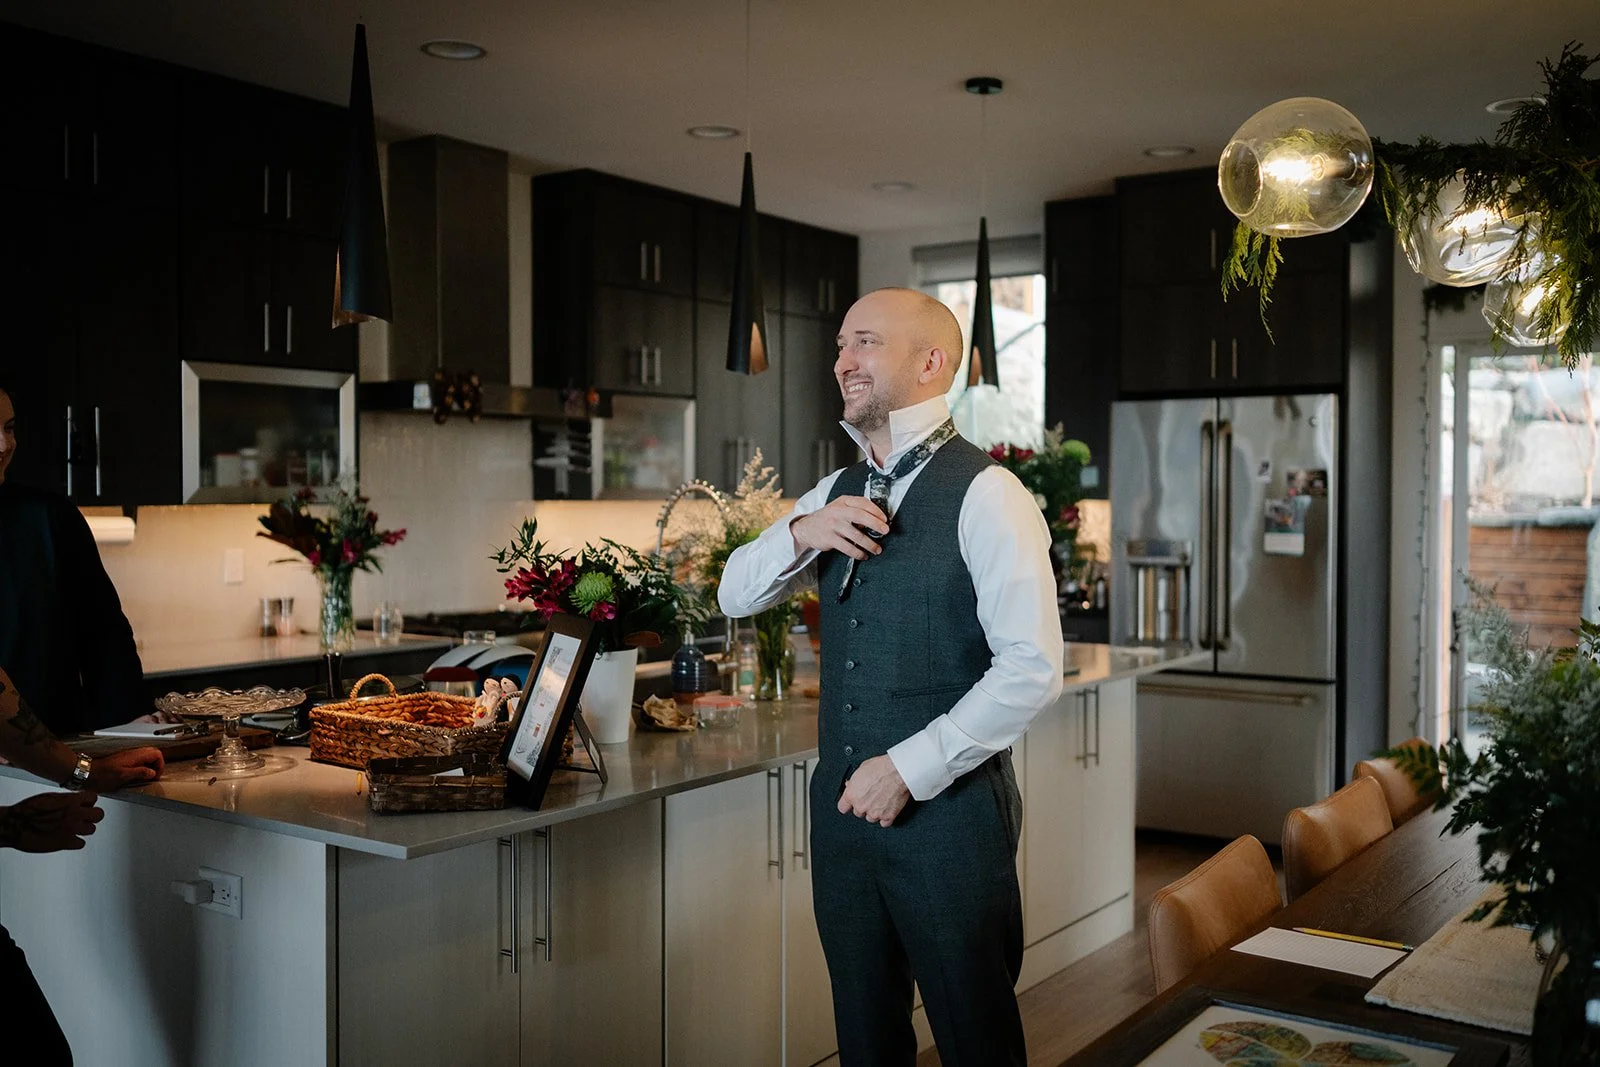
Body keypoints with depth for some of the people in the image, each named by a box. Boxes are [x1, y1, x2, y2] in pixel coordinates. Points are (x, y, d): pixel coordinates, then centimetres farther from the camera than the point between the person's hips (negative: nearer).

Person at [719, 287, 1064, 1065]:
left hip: (948, 810, -6)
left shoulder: (985, 495, -13)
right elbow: (735, 596, 12)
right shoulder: (835, 495, 9)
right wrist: (801, 533, -7)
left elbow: (1032, 669, -18)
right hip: (843, 806, 6)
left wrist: (909, 769, -18)